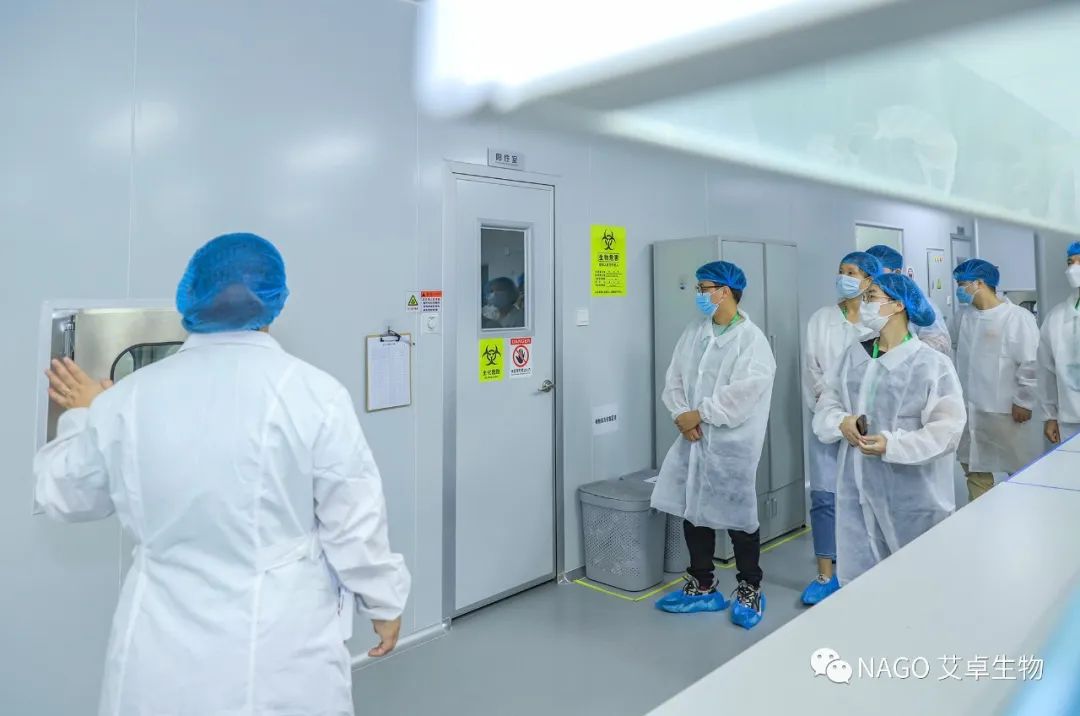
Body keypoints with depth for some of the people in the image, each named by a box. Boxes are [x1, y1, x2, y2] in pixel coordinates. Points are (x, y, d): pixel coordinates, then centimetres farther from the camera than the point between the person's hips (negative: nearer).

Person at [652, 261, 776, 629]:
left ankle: (750, 591, 27)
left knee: (738, 517, 5)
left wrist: (699, 414, -16)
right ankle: (702, 588, 29)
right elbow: (674, 379, 6)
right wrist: (682, 415, -10)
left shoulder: (752, 339, -12)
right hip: (693, 439, 6)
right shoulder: (694, 332, 7)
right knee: (693, 512, 13)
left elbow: (742, 393, -21)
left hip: (732, 443, -6)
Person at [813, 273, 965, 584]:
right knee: (857, 577, 15)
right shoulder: (854, 354, 6)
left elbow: (947, 429, -13)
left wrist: (892, 444, -24)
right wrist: (841, 421, -12)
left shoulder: (933, 363, -10)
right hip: (857, 487, 5)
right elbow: (828, 402, 10)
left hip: (911, 493, -4)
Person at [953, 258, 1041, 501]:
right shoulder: (966, 315, 4)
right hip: (970, 408, 6)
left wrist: (1023, 402, -11)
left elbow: (1031, 364, -12)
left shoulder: (1017, 317, -12)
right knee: (974, 467, 14)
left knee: (1020, 472, 8)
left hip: (1006, 410, -6)